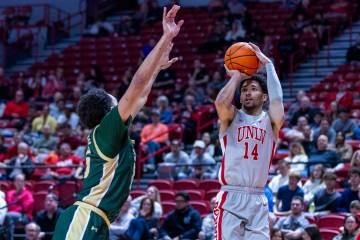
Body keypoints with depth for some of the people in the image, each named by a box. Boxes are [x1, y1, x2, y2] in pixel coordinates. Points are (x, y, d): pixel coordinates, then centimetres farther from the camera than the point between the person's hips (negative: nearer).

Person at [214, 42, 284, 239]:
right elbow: (221, 102, -15)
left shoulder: (270, 122, 9)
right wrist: (237, 75, 0)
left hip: (257, 200, 2)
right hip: (231, 199, -2)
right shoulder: (231, 118, 7)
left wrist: (267, 63, -4)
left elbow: (277, 99, -11)